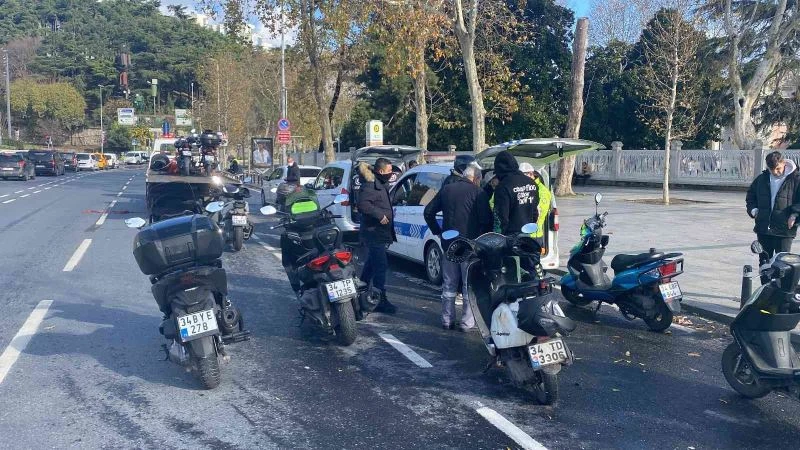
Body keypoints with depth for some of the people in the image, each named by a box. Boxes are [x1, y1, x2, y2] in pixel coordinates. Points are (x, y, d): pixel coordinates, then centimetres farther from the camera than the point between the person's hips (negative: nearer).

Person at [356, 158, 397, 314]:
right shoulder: (371, 185, -17)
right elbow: (362, 204, -30)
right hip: (373, 233, -11)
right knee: (380, 266, -11)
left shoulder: (381, 184, 16)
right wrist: (379, 215, -27)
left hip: (379, 234, 11)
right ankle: (381, 301, -8)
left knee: (371, 265, 20)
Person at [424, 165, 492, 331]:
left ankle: (447, 320, 19)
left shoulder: (446, 190, 9)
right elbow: (486, 220, -13)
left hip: (449, 243, 5)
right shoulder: (478, 193, -7)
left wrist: (437, 231, 15)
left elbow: (428, 212, 12)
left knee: (449, 285, 14)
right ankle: (467, 322, 5)